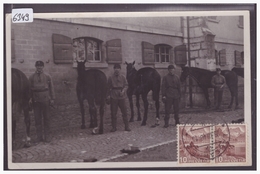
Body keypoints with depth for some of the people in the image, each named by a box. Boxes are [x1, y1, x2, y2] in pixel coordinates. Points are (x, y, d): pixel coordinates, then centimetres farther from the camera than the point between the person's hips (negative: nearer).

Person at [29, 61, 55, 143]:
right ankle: (39, 136, 13)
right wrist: (30, 99, -7)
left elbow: (51, 88, 5)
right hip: (36, 101, 0)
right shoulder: (31, 77, 5)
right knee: (38, 119, 4)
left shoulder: (47, 77, 4)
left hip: (45, 100, 0)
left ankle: (47, 136, 13)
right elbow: (29, 89, 4)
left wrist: (52, 99, 0)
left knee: (46, 119, 5)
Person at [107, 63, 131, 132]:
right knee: (113, 112, 4)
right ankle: (114, 127, 13)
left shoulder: (123, 77, 5)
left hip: (121, 96, 0)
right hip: (113, 97, 0)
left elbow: (125, 86, 5)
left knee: (124, 111, 3)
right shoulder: (111, 78, 3)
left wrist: (123, 91, -14)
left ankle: (126, 126, 11)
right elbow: (109, 87, 4)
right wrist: (108, 95, -6)